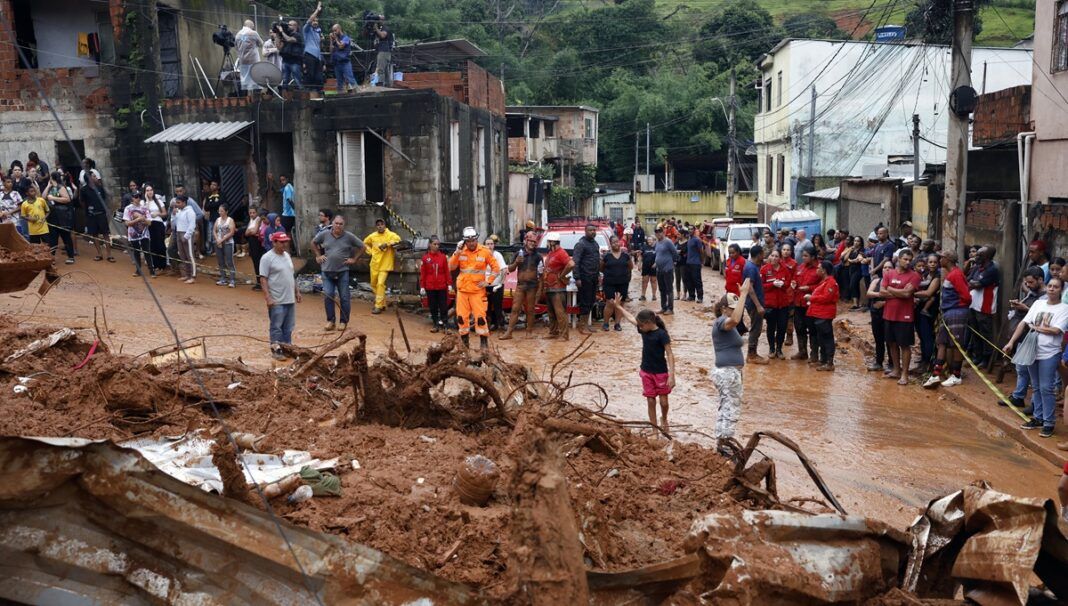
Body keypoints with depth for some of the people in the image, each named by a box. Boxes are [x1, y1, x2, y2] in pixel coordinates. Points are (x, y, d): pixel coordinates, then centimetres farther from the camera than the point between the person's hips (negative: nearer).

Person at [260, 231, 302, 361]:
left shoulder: (287, 255, 12)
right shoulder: (267, 258, -12)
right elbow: (263, 279, -15)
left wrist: (296, 291, 20)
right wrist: (268, 297, -21)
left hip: (290, 299, 8)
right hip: (277, 301, -8)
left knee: (288, 327, 12)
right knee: (276, 326, -1)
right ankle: (276, 350, 6)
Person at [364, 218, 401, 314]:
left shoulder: (390, 235, -9)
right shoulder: (372, 236, 6)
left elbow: (397, 239, -29)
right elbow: (365, 243, 24)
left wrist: (387, 244, -31)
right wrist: (370, 251, 9)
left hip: (385, 264, -6)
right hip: (374, 264, 6)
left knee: (380, 284, -17)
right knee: (374, 284, 14)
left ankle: (379, 306, -12)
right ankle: (382, 303, 31)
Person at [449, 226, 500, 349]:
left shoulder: (485, 252, -5)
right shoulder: (461, 251, 3)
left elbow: (496, 268, 1)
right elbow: (451, 267, -3)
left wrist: (488, 281, -6)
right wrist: (457, 253, -14)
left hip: (478, 290, -3)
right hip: (462, 289, 3)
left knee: (480, 316, -9)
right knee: (461, 316, 7)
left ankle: (484, 341, 2)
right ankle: (464, 340, 20)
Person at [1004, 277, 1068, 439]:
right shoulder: (1038, 303, 8)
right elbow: (1024, 323, 5)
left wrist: (1035, 327, -4)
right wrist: (1011, 342, -1)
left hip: (1049, 354, -5)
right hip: (1032, 351, 5)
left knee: (1046, 388, -5)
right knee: (1037, 387, 13)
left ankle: (1049, 423, 3)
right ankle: (1038, 418, 23)